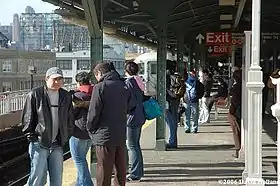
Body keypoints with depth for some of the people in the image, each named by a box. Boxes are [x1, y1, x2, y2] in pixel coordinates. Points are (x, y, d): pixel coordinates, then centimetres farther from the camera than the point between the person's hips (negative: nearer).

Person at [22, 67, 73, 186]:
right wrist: (31, 136, -8)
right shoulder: (35, 94, -4)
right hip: (39, 144, -4)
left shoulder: (66, 97, 10)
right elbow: (27, 118, -3)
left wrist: (66, 136, 9)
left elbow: (69, 119, 17)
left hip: (57, 145, 5)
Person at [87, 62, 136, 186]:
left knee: (104, 173, 1)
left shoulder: (100, 87, -11)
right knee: (121, 170, 16)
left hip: (104, 136, -6)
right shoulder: (124, 86, 7)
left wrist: (90, 129, 1)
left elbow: (93, 112, -12)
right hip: (121, 135, 6)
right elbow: (132, 105, 12)